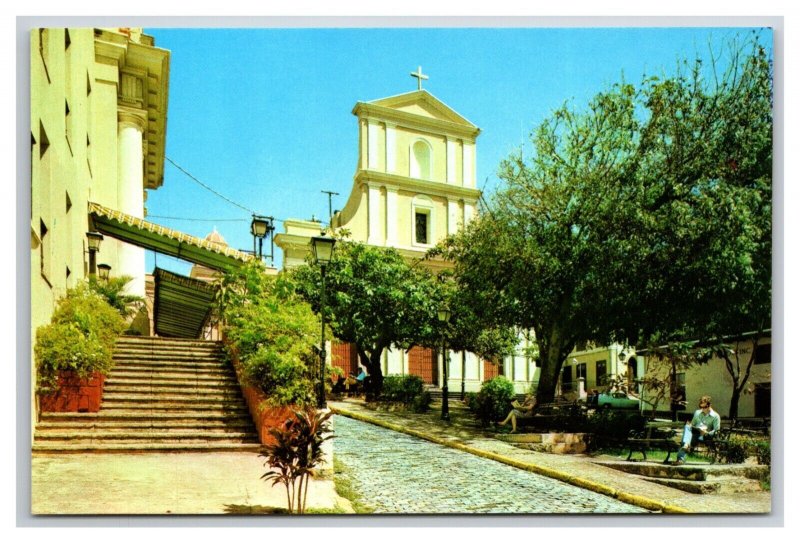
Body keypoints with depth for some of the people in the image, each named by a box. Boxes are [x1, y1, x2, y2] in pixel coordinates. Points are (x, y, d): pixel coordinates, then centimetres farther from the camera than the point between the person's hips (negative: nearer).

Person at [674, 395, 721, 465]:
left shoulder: (715, 416, 7)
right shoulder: (697, 412, 22)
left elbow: (716, 431, 1)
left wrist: (707, 433, -18)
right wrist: (690, 425, 0)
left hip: (705, 436, -4)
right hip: (694, 433, 4)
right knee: (687, 427, -32)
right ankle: (686, 445, -56)